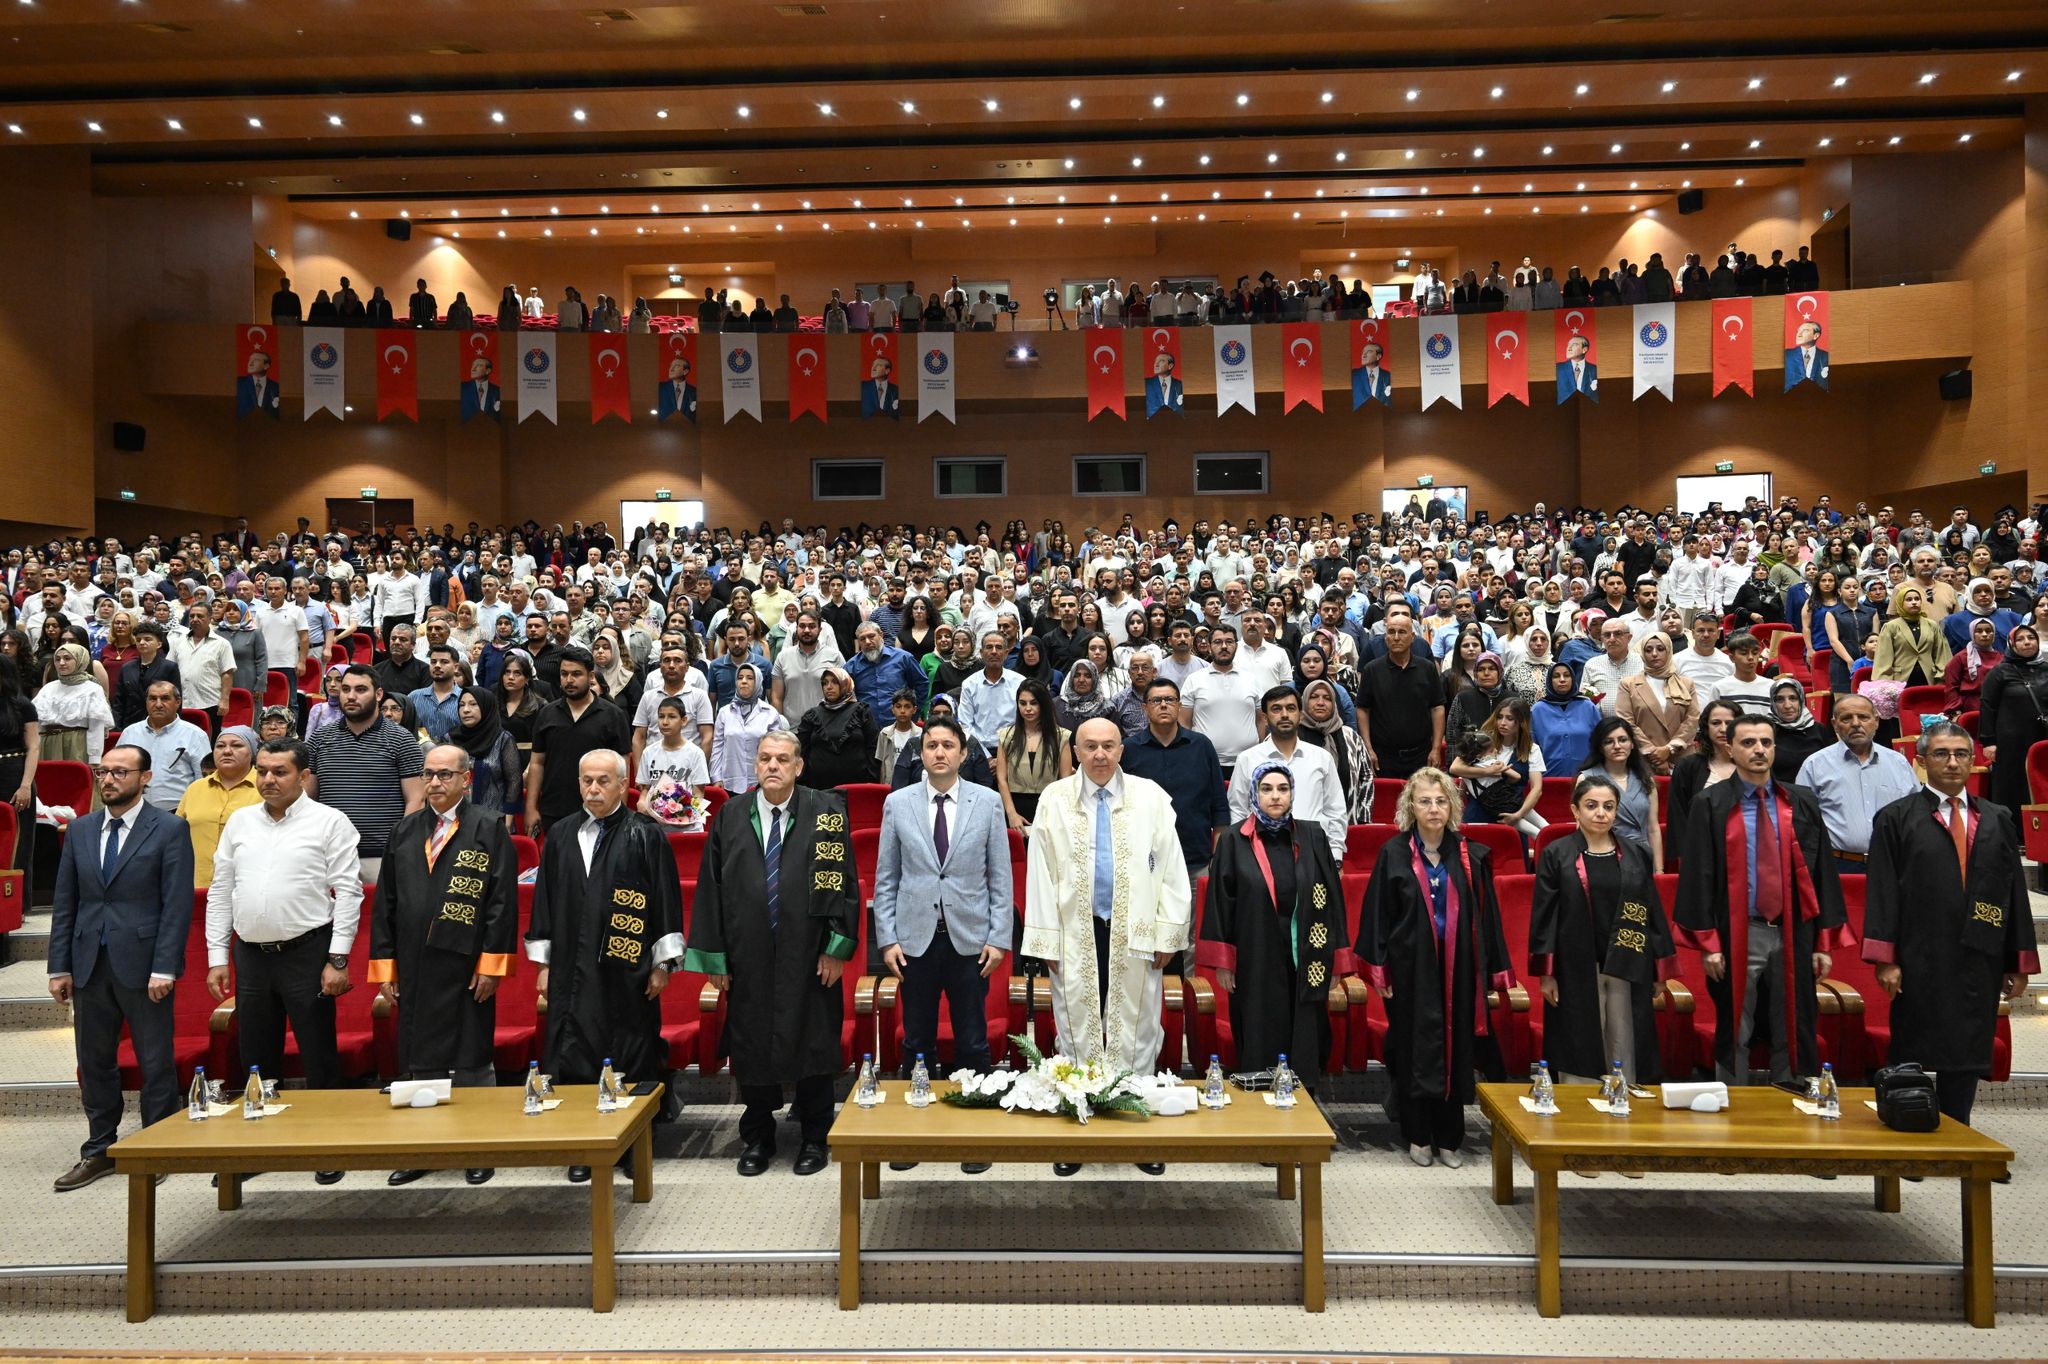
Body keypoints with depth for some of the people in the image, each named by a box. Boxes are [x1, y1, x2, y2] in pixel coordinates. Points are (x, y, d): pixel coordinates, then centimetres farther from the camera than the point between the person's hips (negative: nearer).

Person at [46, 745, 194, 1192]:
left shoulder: (169, 830, -5)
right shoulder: (80, 830, 10)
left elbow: (177, 905, -9)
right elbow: (64, 902, 11)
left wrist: (164, 968, -15)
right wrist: (59, 967, 6)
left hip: (142, 963, -5)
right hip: (89, 964, 5)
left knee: (156, 1063, 3)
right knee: (94, 1062, 12)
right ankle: (99, 1151, 25)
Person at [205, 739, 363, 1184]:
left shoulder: (328, 821, -3)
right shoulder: (240, 823, 11)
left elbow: (348, 892, -6)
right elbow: (220, 893, 13)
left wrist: (338, 960, -11)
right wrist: (217, 957, 7)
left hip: (307, 952, -5)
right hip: (251, 953, 5)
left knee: (319, 1059, 1)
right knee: (256, 1060, 13)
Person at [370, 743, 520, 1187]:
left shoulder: (489, 827, -2)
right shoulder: (405, 831, 11)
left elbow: (503, 899, -7)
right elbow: (385, 901, 12)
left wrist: (492, 963, -12)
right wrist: (384, 965, 6)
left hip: (466, 966, -4)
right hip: (414, 968, 4)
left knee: (472, 1063, 4)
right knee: (418, 1060, 10)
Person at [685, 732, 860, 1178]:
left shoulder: (825, 811, -3)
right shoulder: (730, 816, 4)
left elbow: (843, 881, -4)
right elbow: (710, 887, 5)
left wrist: (836, 946, -8)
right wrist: (713, 956, 2)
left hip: (809, 958, -2)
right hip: (748, 959, 2)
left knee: (813, 1047, 6)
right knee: (752, 1048, 10)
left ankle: (814, 1138, 24)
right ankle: (757, 1138, 28)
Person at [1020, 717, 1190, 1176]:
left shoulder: (1151, 798, 2)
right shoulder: (1053, 800, 2)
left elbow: (1171, 869, 3)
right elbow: (1041, 874, 2)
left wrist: (1168, 934, -2)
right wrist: (1047, 941, -1)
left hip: (1134, 933, 0)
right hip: (1077, 935, 0)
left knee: (1137, 1032, 5)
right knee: (1077, 1030, 5)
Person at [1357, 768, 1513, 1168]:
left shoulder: (1470, 856, 2)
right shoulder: (1393, 854, -3)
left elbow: (1486, 918, 5)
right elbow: (1377, 913, -2)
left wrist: (1494, 971, 3)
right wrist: (1379, 969, -6)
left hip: (1457, 970, 2)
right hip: (1411, 968, -2)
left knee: (1455, 1050, 7)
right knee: (1414, 1051, 5)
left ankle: (1449, 1137, 20)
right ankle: (1418, 1136, 18)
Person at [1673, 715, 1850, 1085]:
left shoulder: (1802, 803, 7)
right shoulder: (1711, 805, -2)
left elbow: (1822, 873, 7)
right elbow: (1698, 876, -5)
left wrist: (1824, 941, 1)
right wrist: (1707, 943, -10)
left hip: (1792, 936, 3)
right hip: (1736, 938, -3)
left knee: (1792, 1034, 9)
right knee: (1734, 1036, 6)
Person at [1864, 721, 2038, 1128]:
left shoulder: (1997, 820, 12)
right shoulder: (1896, 818, 1)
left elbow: (2015, 892, 12)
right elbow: (1882, 890, -5)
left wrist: (2019, 963, 8)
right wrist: (1885, 959, -11)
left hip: (1978, 963, 4)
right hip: (1919, 964, -3)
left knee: (1965, 1063, 9)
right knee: (1911, 1061, 1)